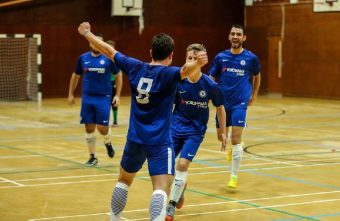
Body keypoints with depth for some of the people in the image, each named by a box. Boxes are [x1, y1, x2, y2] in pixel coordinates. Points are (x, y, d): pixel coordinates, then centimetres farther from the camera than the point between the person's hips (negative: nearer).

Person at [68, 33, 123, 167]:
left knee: (102, 127, -6)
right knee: (89, 128, 3)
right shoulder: (83, 58, 3)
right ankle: (92, 157, 15)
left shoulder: (109, 58, -5)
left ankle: (108, 143, 29)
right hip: (87, 98, 3)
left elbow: (118, 75, 4)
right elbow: (75, 76, 15)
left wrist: (118, 95, -1)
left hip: (103, 97, -2)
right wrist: (71, 94, 15)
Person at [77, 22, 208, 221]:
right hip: (160, 142, -5)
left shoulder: (135, 68, 3)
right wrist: (198, 63, -55)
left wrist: (87, 33, 28)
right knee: (161, 189, -13)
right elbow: (186, 70, -34)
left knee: (124, 180, 25)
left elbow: (109, 51, 15)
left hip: (135, 139, 6)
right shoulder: (167, 73, -10)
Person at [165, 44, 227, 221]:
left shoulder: (210, 85, -13)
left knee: (182, 164, -15)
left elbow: (220, 108, 2)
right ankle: (180, 186, 36)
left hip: (195, 131, -2)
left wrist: (222, 132, 6)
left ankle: (172, 205, -1)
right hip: (176, 127, 2)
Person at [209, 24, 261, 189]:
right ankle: (231, 147, 50)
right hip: (223, 102, 3)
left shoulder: (251, 58, -3)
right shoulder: (220, 57, 0)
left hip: (240, 103, -3)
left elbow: (257, 76, 15)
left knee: (235, 139, -11)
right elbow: (211, 79, 8)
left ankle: (234, 176, -1)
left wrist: (254, 96, 15)